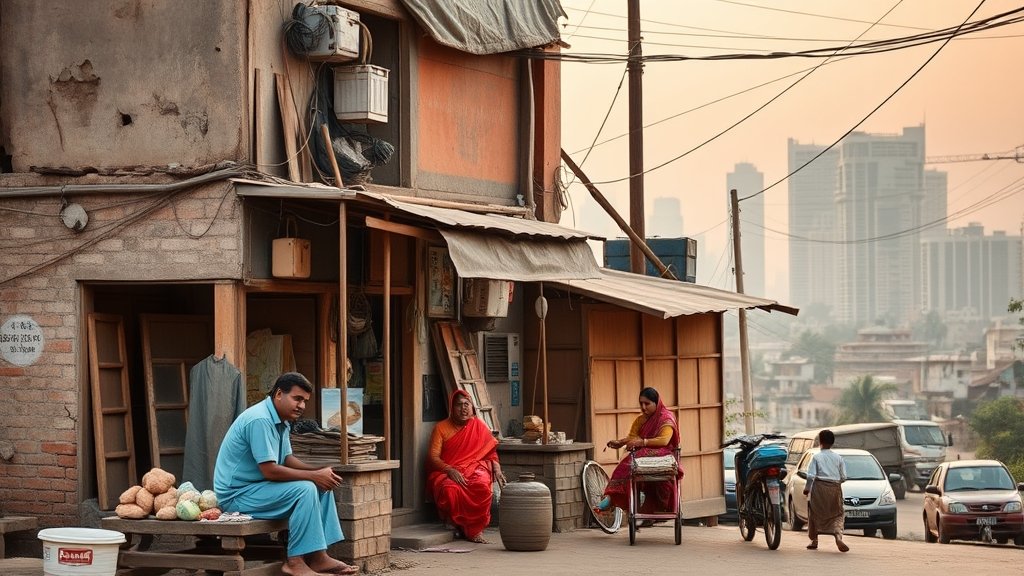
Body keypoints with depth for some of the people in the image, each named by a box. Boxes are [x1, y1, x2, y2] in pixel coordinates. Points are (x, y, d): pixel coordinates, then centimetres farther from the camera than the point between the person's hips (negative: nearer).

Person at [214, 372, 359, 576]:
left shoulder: (281, 421, 10)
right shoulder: (260, 420, -23)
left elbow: (287, 459, 14)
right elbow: (270, 471, -26)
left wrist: (319, 471, -4)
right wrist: (314, 475, -19)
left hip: (256, 487, 10)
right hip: (237, 495, -10)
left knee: (323, 486, 5)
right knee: (305, 489, -25)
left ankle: (318, 556, 1)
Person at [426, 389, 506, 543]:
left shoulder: (479, 426, 12)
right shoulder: (441, 428, 4)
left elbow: (491, 452, 13)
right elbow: (433, 457, -3)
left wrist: (497, 470, -7)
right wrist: (450, 470, -20)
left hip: (474, 469, 1)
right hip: (445, 472, -1)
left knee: (483, 486, -36)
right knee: (450, 489, -39)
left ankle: (475, 530, -21)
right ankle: (459, 525, -12)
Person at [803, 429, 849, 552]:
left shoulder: (816, 457, -3)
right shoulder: (838, 458, 4)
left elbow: (811, 476, -8)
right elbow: (843, 477, 4)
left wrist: (807, 488, 5)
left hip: (819, 488, -2)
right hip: (835, 489, 2)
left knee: (815, 513, 12)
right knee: (837, 515, 6)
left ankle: (814, 541, 16)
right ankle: (838, 536, -19)